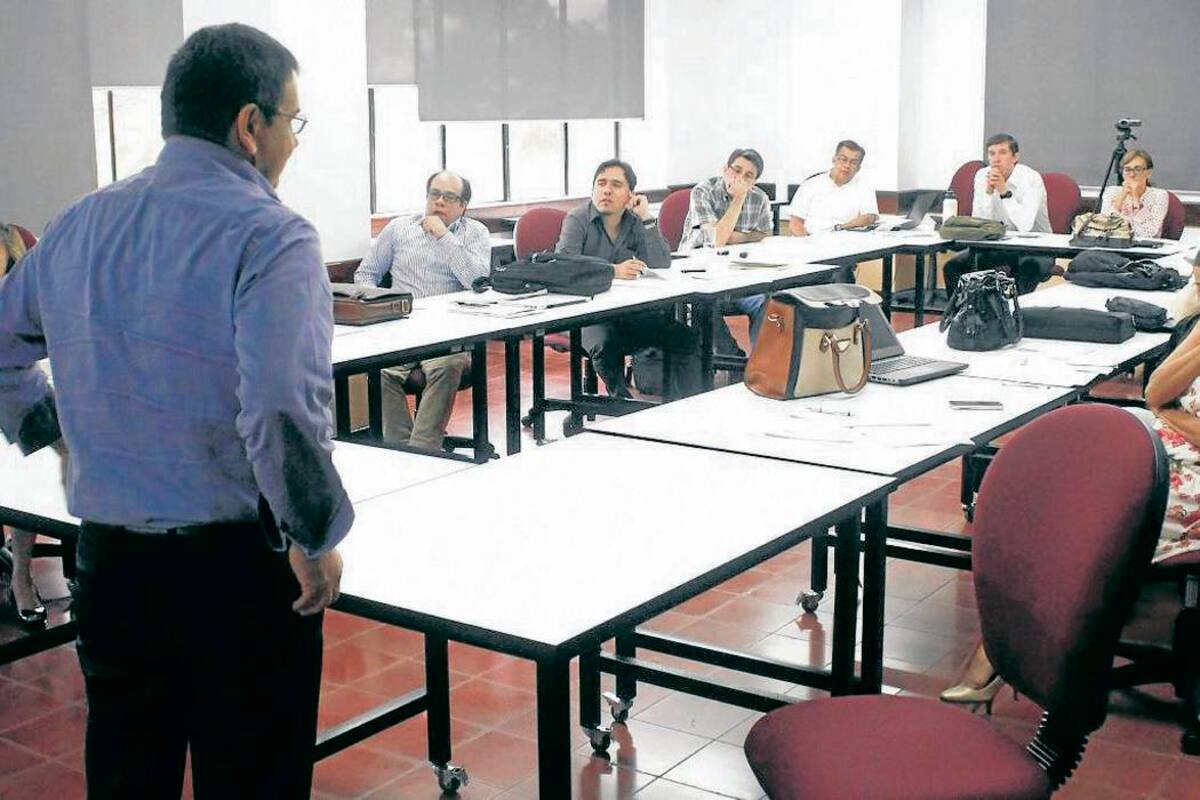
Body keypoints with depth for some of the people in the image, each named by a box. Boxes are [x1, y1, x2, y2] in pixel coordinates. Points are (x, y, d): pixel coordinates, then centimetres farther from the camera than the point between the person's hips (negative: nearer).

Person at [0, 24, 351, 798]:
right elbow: (282, 414, -26)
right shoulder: (270, 237, -16)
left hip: (107, 559, 7)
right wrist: (318, 539, -13)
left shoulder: (79, 225, 6)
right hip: (236, 563, -6)